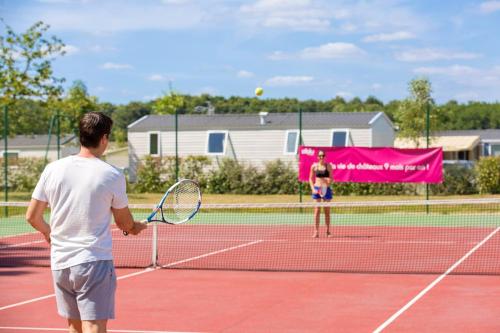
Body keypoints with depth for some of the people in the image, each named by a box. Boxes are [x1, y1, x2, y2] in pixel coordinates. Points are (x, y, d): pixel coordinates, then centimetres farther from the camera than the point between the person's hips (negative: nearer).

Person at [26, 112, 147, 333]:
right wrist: (136, 227, 30)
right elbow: (125, 224, 6)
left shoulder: (53, 169, 1)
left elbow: (32, 217, 7)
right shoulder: (113, 176, -7)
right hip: (94, 262, -5)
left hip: (59, 263, 5)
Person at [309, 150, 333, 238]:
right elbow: (311, 179, 7)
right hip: (317, 189, 0)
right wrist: (313, 188, -5)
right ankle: (316, 231, -3)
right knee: (317, 211, -3)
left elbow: (331, 178, 5)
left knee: (327, 211, 4)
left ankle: (328, 231, 12)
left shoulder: (328, 166, 3)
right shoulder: (314, 166, 3)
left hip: (326, 189, 0)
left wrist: (329, 181, -19)